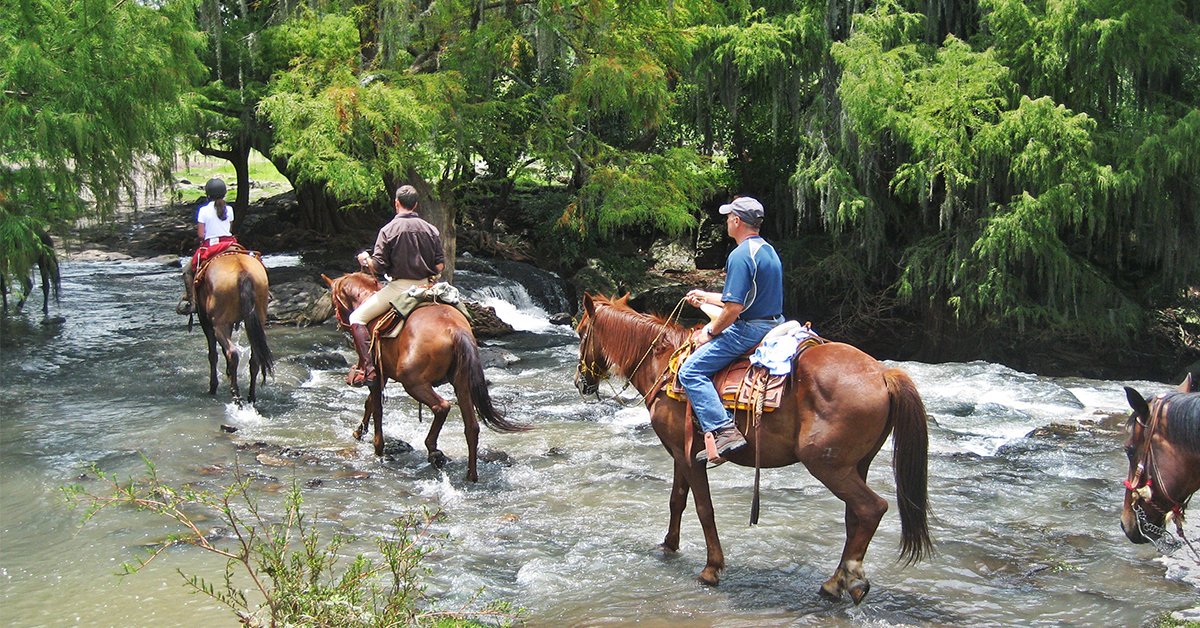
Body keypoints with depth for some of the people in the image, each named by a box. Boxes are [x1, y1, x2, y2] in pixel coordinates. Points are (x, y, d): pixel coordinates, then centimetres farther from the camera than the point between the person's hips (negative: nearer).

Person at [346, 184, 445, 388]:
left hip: (399, 288, -5)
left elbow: (377, 266, -9)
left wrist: (365, 259, 11)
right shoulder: (431, 230, 4)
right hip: (425, 288, 5)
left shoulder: (389, 230, -9)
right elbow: (440, 264, 3)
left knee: (357, 318, 3)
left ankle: (368, 369, -11)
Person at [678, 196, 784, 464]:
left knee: (691, 371, -12)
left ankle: (724, 431, -24)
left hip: (749, 329, -11)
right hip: (774, 325, 11)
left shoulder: (740, 255, -18)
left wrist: (710, 332, -8)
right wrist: (705, 297, 29)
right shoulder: (768, 250, 14)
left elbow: (734, 307, -23)